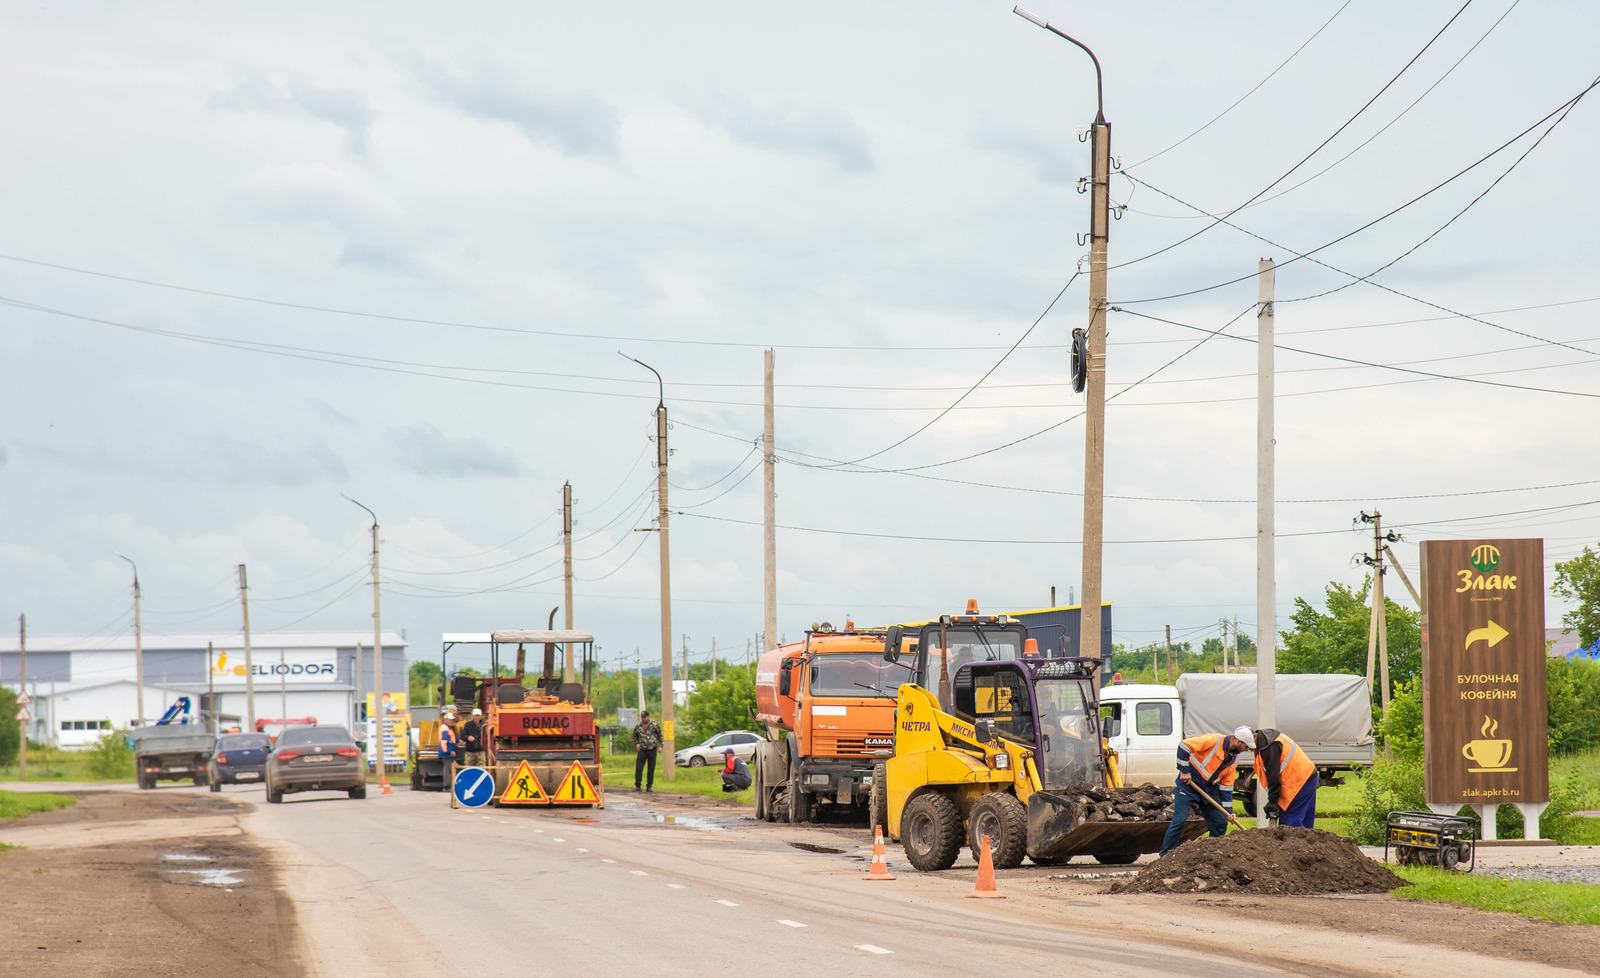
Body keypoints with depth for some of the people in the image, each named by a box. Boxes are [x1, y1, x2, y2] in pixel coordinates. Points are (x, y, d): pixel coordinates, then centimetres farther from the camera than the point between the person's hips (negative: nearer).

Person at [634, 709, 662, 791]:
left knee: (651, 769, 3)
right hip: (642, 750, 1)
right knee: (638, 768, -7)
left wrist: (660, 746, -5)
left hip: (652, 750, -1)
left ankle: (649, 787, 11)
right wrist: (637, 743, 2)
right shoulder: (638, 726, 3)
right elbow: (635, 736, 19)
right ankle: (637, 786, 0)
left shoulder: (655, 725, -3)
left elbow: (660, 735, 5)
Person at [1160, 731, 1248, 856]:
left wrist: (1228, 810, 4)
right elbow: (1184, 746, -21)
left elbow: (1226, 786, 10)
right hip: (1189, 784, -7)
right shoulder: (1213, 741, -20)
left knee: (1221, 822, 4)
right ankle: (1165, 856, -5)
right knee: (1179, 820, -13)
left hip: (1209, 789, 7)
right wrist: (1185, 770, -20)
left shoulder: (1235, 760, 4)